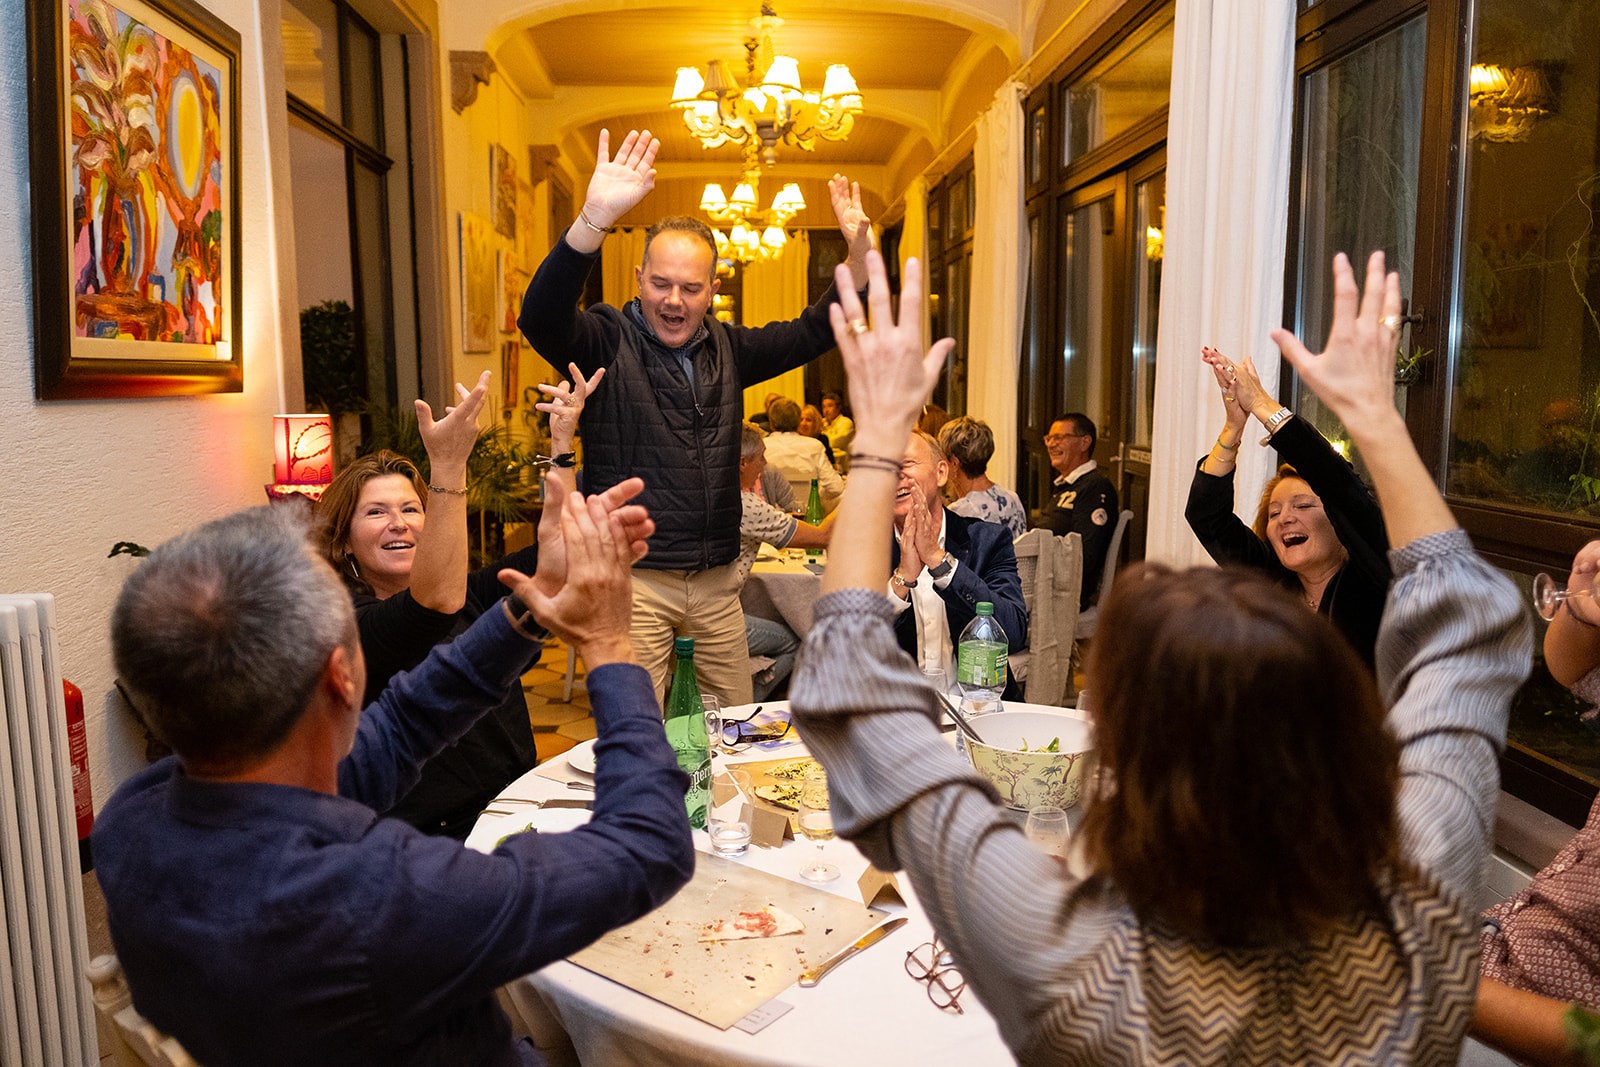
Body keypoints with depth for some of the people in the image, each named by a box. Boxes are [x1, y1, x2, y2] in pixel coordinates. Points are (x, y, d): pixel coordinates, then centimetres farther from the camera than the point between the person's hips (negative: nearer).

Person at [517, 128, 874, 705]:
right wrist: (593, 220, -39)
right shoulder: (607, 340, -5)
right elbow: (541, 316, -24)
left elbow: (813, 333, 14)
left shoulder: (726, 348, 11)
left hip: (716, 582, 5)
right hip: (631, 577, -5)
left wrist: (857, 259, -3)